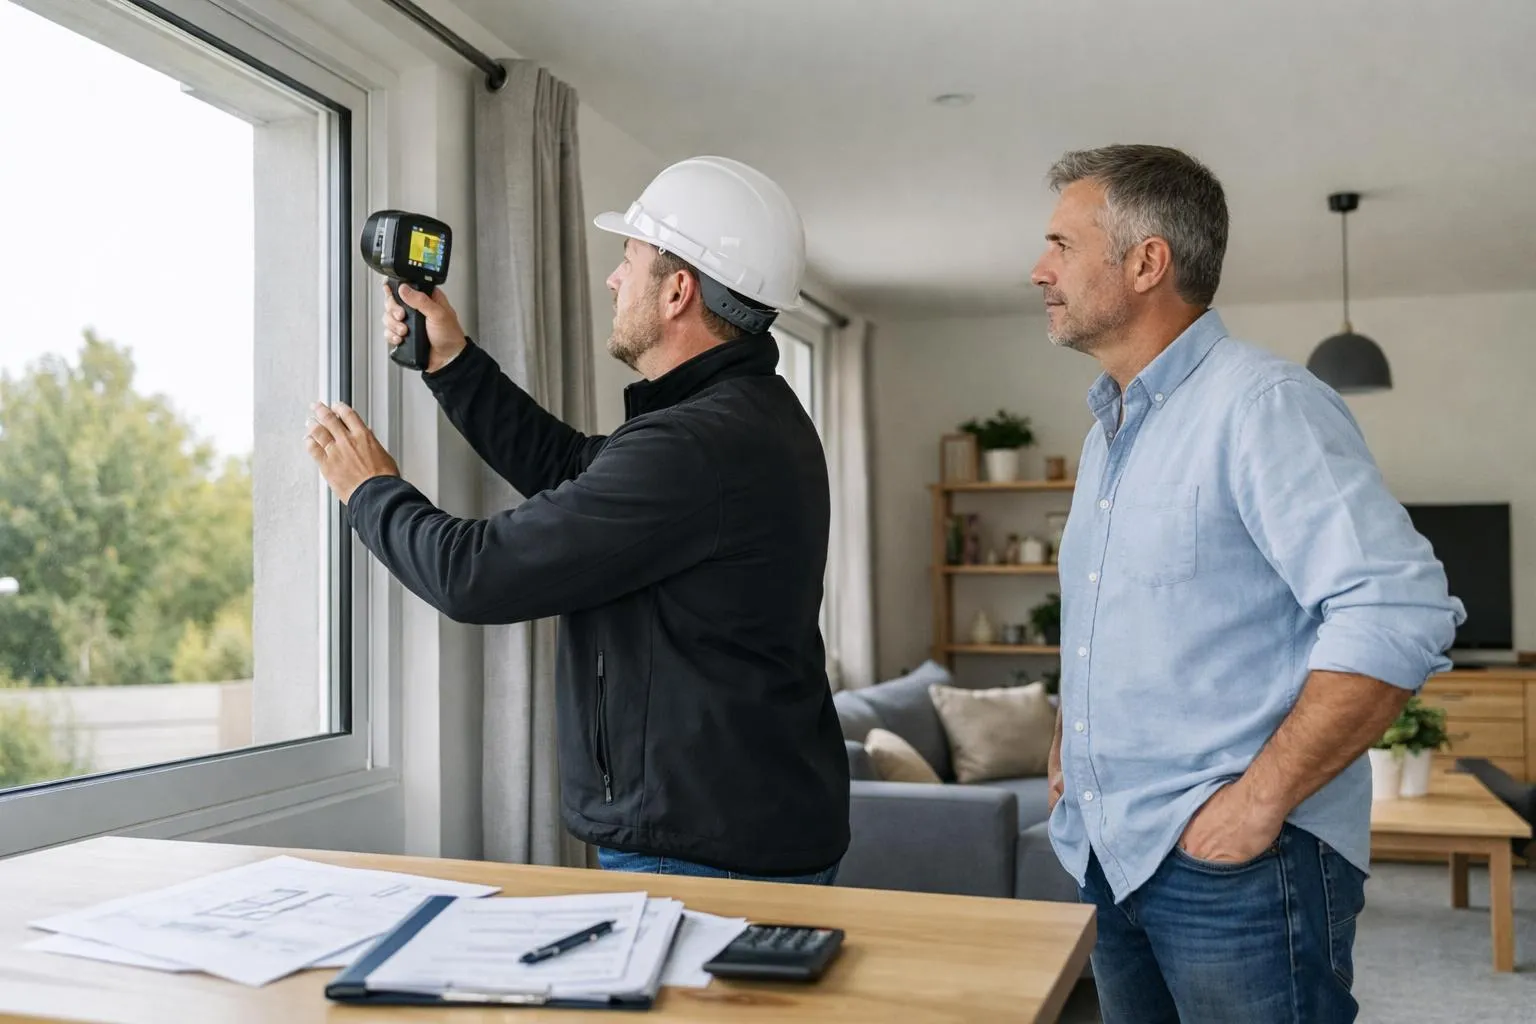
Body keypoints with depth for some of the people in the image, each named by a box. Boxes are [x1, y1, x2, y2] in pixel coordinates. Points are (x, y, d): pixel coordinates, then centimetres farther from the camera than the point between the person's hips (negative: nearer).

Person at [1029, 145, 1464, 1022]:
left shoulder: (1262, 404, -14)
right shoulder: (1109, 429, 13)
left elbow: (1401, 614, -24)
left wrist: (1260, 800, -23)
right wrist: (1068, 748, 12)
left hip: (1237, 869, -8)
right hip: (1116, 855, 8)